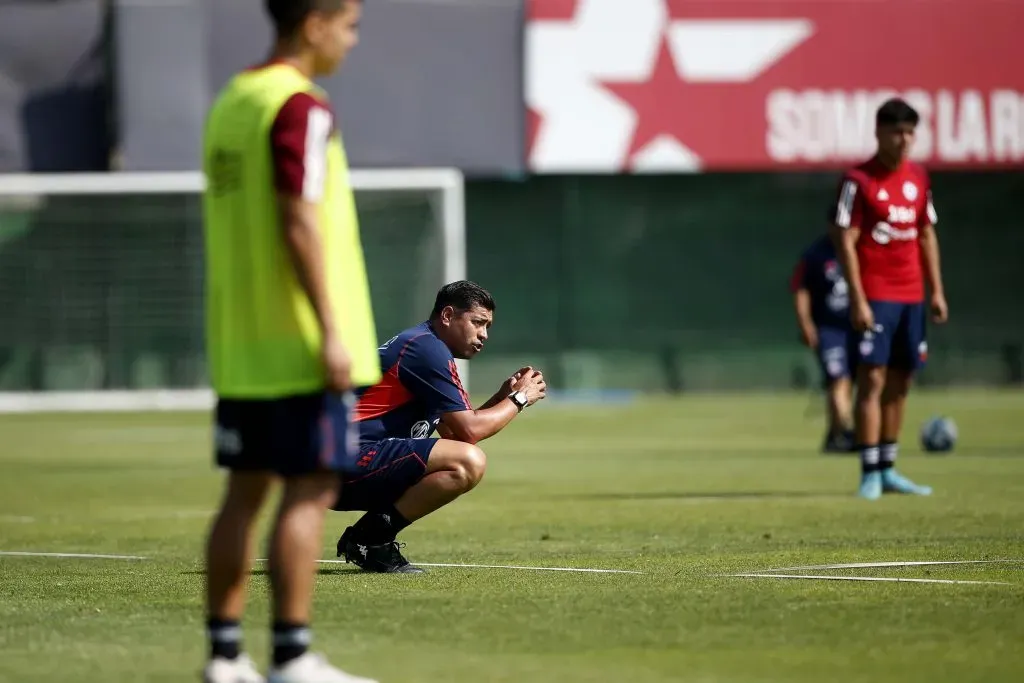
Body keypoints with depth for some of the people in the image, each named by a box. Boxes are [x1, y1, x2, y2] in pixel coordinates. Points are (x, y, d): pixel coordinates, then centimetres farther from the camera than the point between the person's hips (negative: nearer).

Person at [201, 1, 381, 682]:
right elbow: (299, 225, -19)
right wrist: (330, 332, -19)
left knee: (247, 490, 10)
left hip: (241, 347, 9)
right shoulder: (300, 108, -13)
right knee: (310, 491, -6)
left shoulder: (230, 102, 14)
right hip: (300, 348, -9)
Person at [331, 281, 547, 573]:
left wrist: (502, 396, 15)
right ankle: (373, 538, -13)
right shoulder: (428, 349, -9)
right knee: (469, 463, -23)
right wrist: (518, 399, 2)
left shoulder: (426, 345, 23)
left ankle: (363, 537, 9)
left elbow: (453, 433, 24)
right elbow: (469, 431, -12)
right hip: (350, 462, -11)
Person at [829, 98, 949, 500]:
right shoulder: (859, 181, -8)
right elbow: (845, 241, -11)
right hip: (875, 296, -6)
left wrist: (936, 290, 12)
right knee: (873, 380, -9)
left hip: (912, 296, 6)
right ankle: (870, 474, -8)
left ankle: (888, 470, 15)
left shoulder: (918, 178, 10)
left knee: (900, 382, 8)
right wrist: (858, 299, -16)